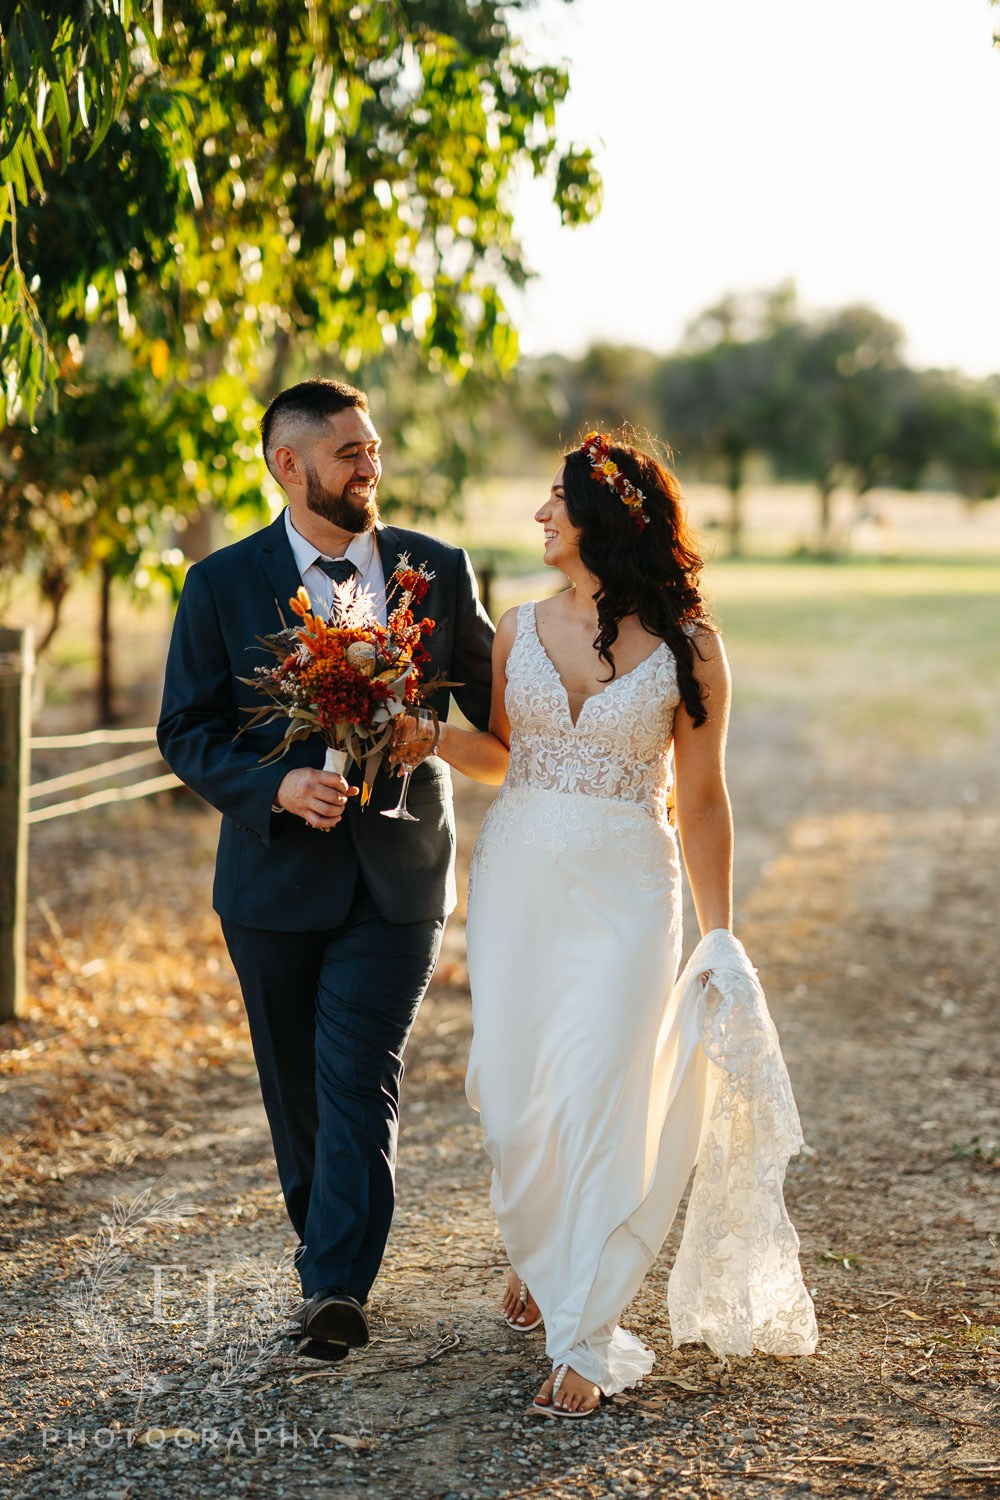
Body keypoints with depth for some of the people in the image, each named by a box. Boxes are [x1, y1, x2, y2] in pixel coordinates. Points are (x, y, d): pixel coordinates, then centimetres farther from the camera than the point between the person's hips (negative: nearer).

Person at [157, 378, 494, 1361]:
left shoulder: (439, 572, 1)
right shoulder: (221, 586, -2)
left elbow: (498, 703, 10)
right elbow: (186, 731, -3)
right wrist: (277, 787, -18)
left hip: (399, 875, -1)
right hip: (275, 874, 1)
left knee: (359, 1082, -9)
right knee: (295, 1088, 13)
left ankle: (337, 1288, -8)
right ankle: (323, 1243, 33)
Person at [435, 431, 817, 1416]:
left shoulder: (686, 648, -4)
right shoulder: (520, 630, 5)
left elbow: (701, 801, 0)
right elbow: (497, 754, 12)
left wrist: (720, 936, 1)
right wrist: (427, 734, -8)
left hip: (627, 891, -3)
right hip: (520, 878, 3)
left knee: (598, 1101, -9)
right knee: (514, 1093, 7)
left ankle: (582, 1342, -1)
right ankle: (537, 1249, 38)